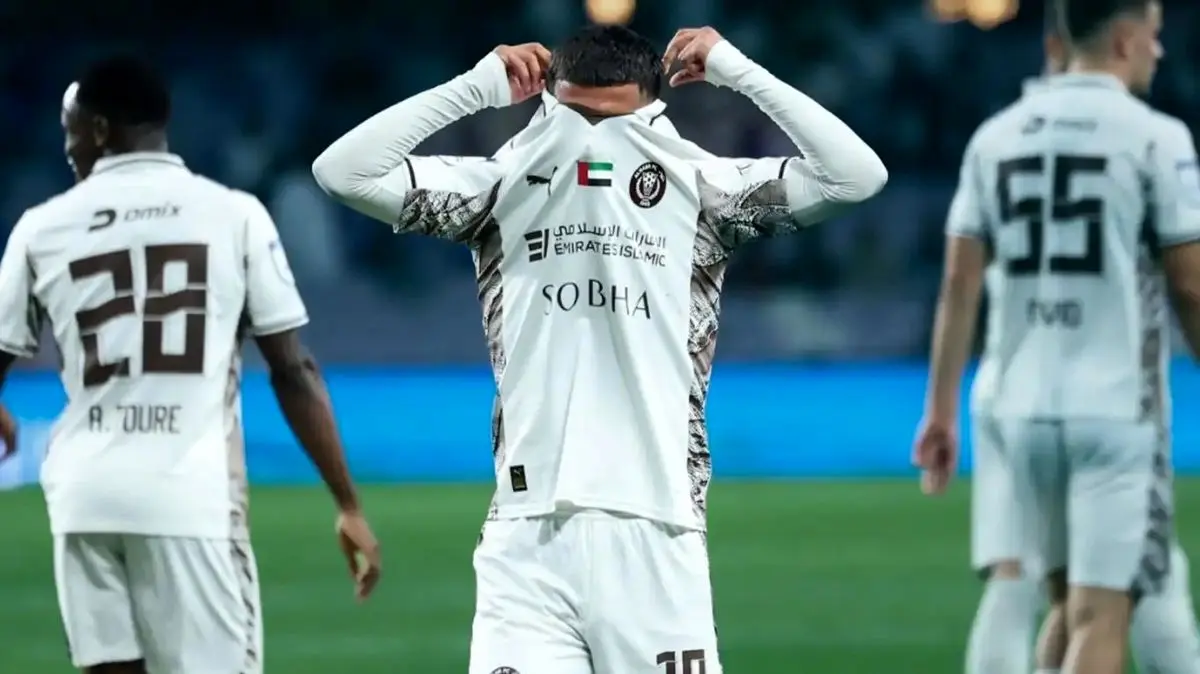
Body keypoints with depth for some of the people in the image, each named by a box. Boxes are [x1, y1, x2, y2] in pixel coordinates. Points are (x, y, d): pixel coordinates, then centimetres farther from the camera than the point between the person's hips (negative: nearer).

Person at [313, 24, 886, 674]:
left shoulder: (703, 191, 7)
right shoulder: (500, 187, 8)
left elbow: (856, 175, -3)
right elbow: (342, 171, 0)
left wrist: (736, 70, -2)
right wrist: (478, 85, 0)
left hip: (656, 542, 0)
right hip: (527, 543, 0)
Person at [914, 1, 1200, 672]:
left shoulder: (997, 136, 8)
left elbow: (960, 284, 8)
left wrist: (941, 411, 11)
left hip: (1021, 407, 5)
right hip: (1117, 410, -5)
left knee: (1071, 604, 18)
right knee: (1100, 616, -6)